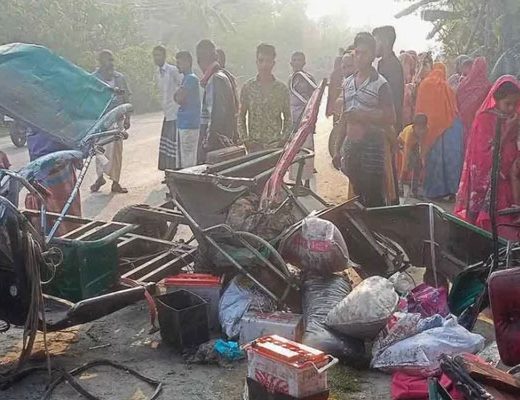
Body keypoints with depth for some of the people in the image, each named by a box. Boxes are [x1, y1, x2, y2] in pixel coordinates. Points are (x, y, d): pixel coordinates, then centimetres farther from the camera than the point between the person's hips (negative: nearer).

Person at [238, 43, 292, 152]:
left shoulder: (281, 88, 4)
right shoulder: (247, 87, 3)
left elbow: (287, 117, 8)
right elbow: (241, 117, 6)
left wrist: (283, 140, -3)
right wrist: (246, 140, -3)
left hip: (275, 144, 0)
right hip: (254, 144, 0)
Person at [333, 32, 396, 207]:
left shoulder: (380, 84, -6)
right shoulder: (348, 83, 14)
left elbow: (390, 119, -10)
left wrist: (361, 116, -18)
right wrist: (338, 148, 16)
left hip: (371, 145, -6)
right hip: (351, 145, 6)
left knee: (374, 200, -4)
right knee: (357, 196, 14)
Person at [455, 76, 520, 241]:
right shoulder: (484, 119, -9)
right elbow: (486, 153, -14)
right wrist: (506, 132, -16)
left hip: (504, 181, 5)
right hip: (486, 182, -5)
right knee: (486, 219, -5)